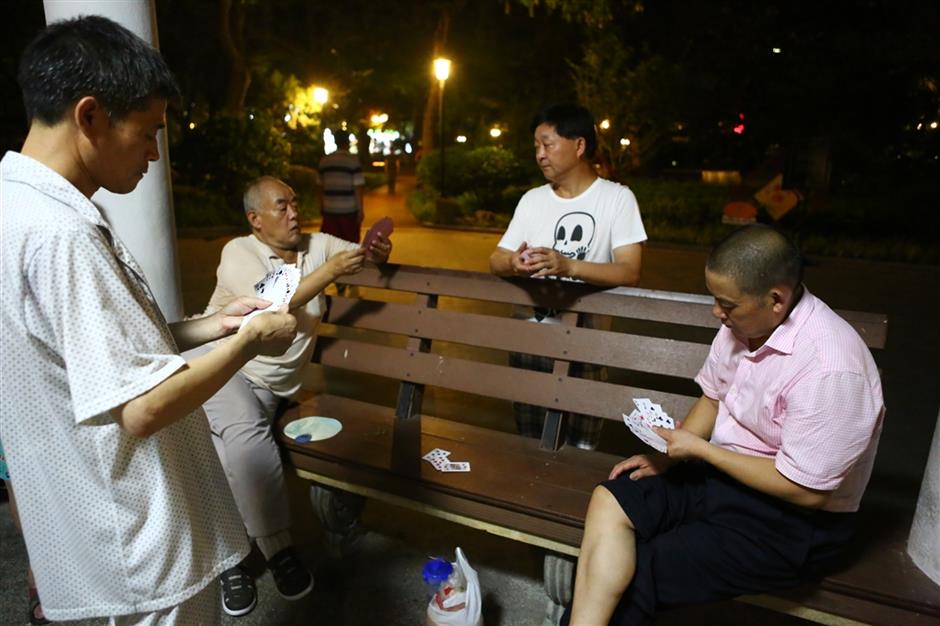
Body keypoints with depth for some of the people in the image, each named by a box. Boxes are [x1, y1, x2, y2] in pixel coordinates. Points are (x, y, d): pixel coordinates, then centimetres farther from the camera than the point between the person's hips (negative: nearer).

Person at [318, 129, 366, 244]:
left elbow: (321, 186, 11)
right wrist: (360, 209, -6)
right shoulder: (353, 160, -7)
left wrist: (321, 206, 21)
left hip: (329, 209, 4)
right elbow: (357, 187, -11)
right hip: (349, 209, -4)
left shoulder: (324, 160, 7)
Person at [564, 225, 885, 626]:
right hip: (720, 470, 7)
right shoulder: (742, 322, -5)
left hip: (792, 519, -7)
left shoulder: (828, 367, -28)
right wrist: (666, 456, -4)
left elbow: (805, 490, -22)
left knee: (630, 576, -13)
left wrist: (699, 449, -17)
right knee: (609, 500, -14)